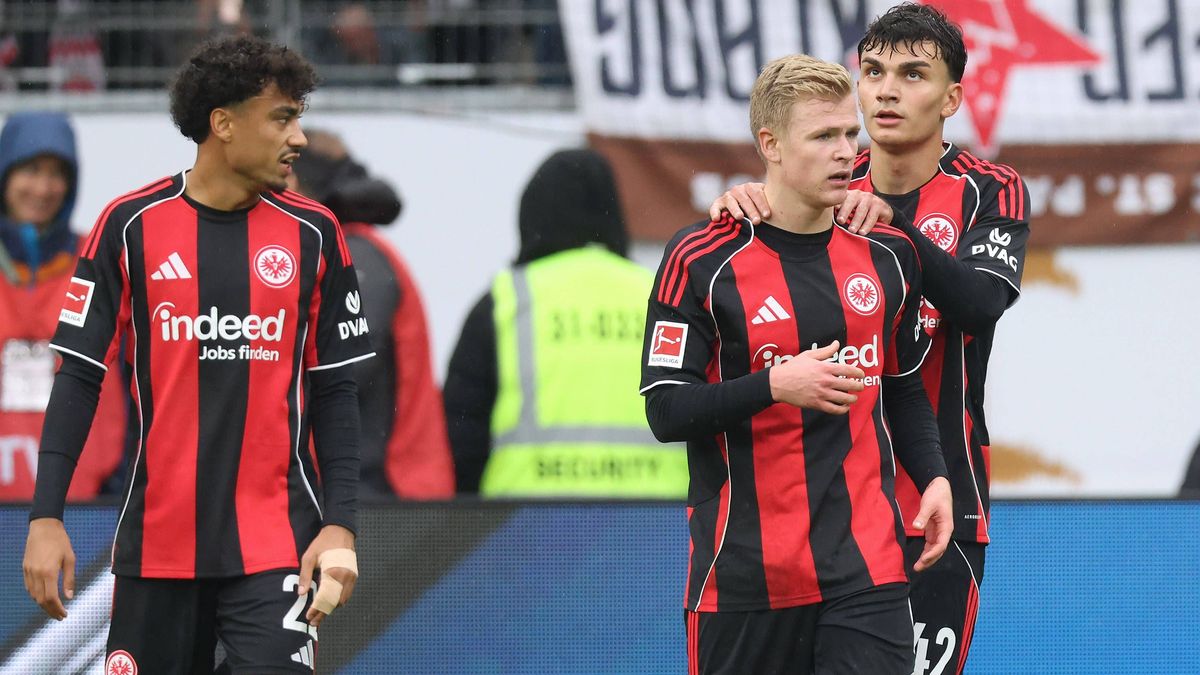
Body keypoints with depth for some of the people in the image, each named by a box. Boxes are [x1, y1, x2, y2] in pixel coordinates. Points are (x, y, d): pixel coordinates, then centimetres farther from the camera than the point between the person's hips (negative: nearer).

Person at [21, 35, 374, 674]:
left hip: (276, 543, 0)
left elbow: (334, 392, 7)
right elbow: (78, 377, 2)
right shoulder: (129, 225, 0)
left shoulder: (313, 234, 4)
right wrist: (46, 515, -5)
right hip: (155, 542, 0)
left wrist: (340, 525, -3)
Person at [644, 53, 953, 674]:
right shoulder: (702, 261, -6)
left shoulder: (887, 254, 8)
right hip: (742, 570, -2)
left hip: (865, 563, 3)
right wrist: (775, 385, -21)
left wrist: (933, 477, 5)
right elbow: (665, 411, -9)